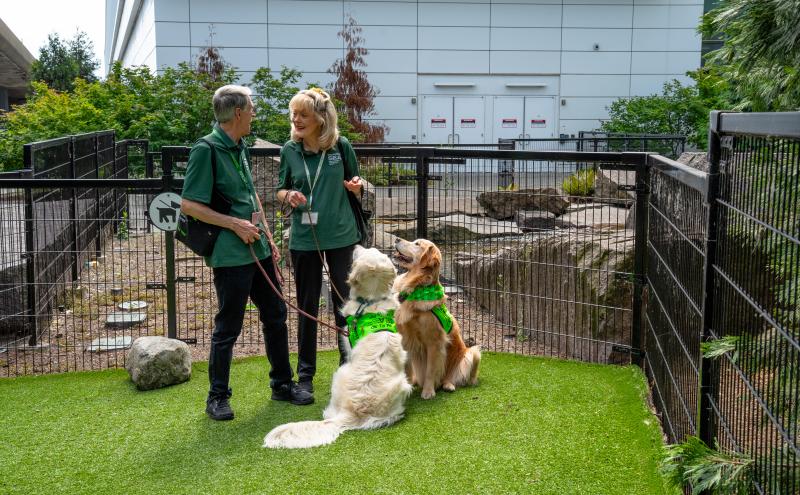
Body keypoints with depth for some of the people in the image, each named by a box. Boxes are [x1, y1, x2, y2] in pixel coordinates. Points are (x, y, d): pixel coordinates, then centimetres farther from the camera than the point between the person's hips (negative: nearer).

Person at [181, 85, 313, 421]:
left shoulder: (239, 147, 11)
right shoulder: (206, 150, -15)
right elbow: (189, 205, -17)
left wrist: (267, 237, 17)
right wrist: (234, 224, -17)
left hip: (257, 249, 9)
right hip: (230, 255, -8)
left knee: (275, 315, 15)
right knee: (228, 327, 1)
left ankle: (282, 383, 29)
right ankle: (217, 397, 16)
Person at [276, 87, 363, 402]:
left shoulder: (342, 146, -4)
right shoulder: (289, 150, -2)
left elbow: (355, 188, 8)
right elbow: (281, 190, 8)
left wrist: (356, 186, -15)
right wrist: (288, 196, -15)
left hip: (340, 235, -1)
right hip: (304, 237, 1)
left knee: (345, 300, 7)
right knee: (307, 306, 7)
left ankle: (349, 365, 26)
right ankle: (305, 374, 20)